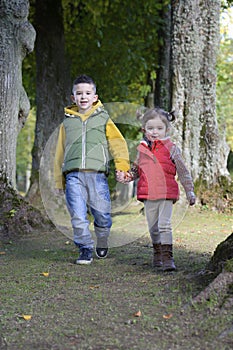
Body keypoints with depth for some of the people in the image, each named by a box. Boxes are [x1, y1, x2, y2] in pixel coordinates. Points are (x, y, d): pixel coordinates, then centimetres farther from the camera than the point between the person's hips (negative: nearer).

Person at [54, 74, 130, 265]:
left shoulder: (103, 119, 14)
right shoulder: (67, 122, 18)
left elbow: (118, 142, 7)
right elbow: (60, 153, 22)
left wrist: (122, 165, -9)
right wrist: (59, 180, 17)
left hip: (97, 173, -1)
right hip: (73, 175, 1)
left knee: (102, 214, -1)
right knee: (78, 216, -6)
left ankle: (102, 242, 27)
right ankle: (85, 250, 6)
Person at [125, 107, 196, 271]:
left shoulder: (171, 148, -1)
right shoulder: (141, 149, 8)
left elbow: (183, 172, 3)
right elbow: (136, 170, 20)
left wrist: (190, 191, 1)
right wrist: (127, 176, -1)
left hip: (167, 194, -4)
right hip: (148, 195, 4)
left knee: (165, 225, -14)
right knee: (153, 228, 13)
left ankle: (167, 257, -12)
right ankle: (157, 254, 29)